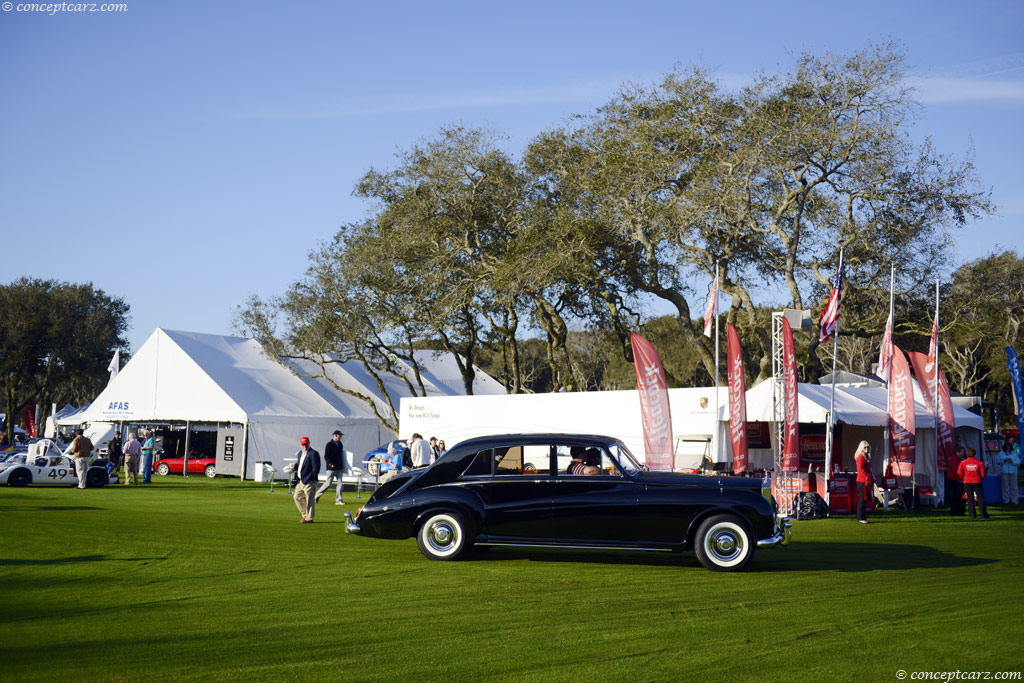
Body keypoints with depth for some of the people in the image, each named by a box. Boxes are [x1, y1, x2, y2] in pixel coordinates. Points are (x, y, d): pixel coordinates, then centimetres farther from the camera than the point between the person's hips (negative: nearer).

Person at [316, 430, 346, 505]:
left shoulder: (340, 444, 13)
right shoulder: (329, 444, -8)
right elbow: (326, 456, -11)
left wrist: (342, 465, 13)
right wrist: (331, 464, -20)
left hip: (339, 468, 6)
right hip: (331, 468, -6)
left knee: (339, 483, 0)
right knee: (328, 483, -3)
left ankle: (338, 500, 3)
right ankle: (317, 494, 16)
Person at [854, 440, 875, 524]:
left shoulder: (867, 457, 18)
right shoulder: (861, 457, -12)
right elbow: (860, 469, -20)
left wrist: (872, 478, 16)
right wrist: (867, 478, -22)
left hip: (868, 481, 10)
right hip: (862, 482, -10)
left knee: (865, 500, 11)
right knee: (863, 499, -7)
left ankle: (862, 517, 16)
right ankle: (861, 518, -4)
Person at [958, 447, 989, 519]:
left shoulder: (963, 462, -3)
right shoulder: (979, 462, -5)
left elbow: (959, 472, 0)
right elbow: (983, 472, -3)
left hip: (967, 482, 1)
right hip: (977, 482, -1)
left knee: (970, 498, 6)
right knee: (981, 498, 5)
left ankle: (972, 515, 1)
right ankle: (983, 514, 2)